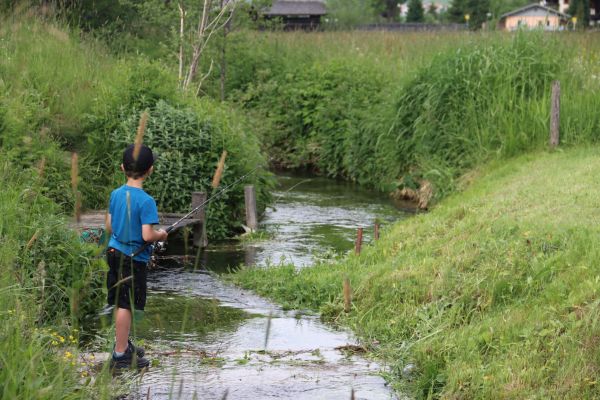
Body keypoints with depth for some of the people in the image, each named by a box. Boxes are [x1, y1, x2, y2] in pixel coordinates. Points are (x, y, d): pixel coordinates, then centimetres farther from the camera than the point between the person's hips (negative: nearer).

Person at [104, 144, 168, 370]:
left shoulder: (116, 194, 3)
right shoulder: (146, 201, -19)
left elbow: (109, 226, 10)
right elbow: (147, 235, -23)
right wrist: (161, 235, -4)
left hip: (114, 251, 7)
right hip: (134, 258, -7)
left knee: (120, 303, 17)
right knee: (126, 304, -2)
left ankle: (124, 345, 32)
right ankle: (120, 355, 3)